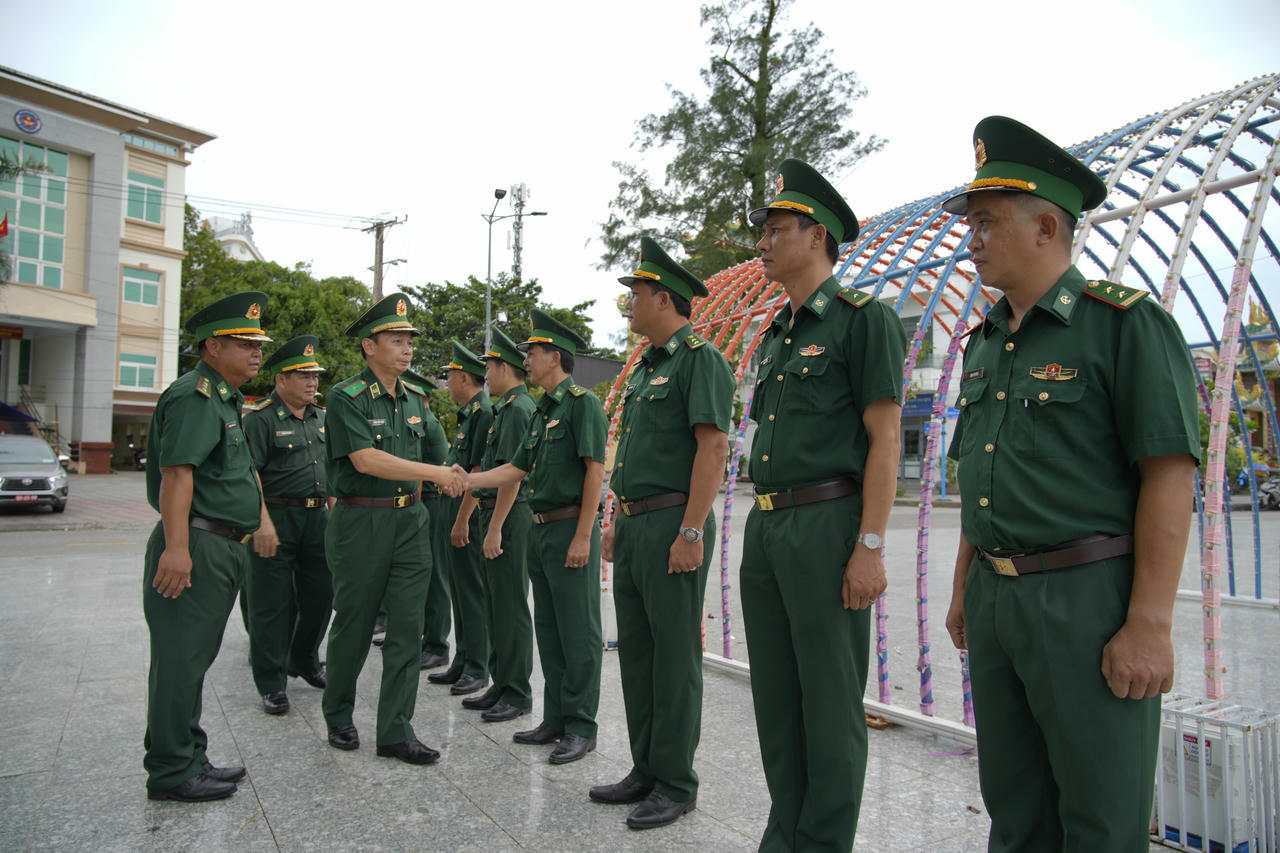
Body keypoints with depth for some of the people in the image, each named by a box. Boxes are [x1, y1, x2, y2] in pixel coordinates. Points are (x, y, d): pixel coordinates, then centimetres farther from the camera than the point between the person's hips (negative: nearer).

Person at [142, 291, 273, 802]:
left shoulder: (227, 399, 19)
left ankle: (189, 759, 28)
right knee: (181, 659, -1)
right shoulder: (195, 396, -13)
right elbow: (176, 473, -23)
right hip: (198, 547, -10)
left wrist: (261, 522, 25)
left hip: (224, 549, 11)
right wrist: (177, 547, -31)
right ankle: (171, 773, 10)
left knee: (194, 658, 17)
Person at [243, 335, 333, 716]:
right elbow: (249, 475, -15)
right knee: (272, 602, 2)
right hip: (277, 517, -7)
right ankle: (271, 683, 13)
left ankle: (304, 661, 35)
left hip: (318, 517, 7)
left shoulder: (320, 417, 14)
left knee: (320, 594, 13)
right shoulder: (260, 419, -9)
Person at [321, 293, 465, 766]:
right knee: (353, 625, 8)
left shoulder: (416, 399, 10)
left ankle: (396, 732, 10)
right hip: (361, 521, -5)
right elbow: (365, 460, -20)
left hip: (410, 519, 5)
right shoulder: (347, 397, -9)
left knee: (407, 628, 2)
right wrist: (435, 472, -22)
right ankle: (338, 716, 30)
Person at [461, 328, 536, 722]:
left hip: (511, 516, -10)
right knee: (497, 604, 15)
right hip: (501, 514, 10)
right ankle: (502, 685, 25)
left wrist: (495, 528, -21)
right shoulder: (509, 407, 17)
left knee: (511, 606, -3)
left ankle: (517, 694, 6)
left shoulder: (518, 408, -14)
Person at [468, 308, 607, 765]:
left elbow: (595, 470, -16)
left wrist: (583, 537, -20)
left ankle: (580, 727, 10)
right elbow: (515, 469, 19)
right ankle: (555, 719, 25)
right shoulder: (541, 412, 17)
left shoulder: (582, 403, -10)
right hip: (541, 529, 9)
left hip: (572, 528, -9)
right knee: (548, 629, 14)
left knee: (578, 632, -1)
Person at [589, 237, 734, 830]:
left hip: (672, 527, -9)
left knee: (674, 657, 0)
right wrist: (617, 523, 19)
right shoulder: (645, 368, 19)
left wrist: (691, 532, -23)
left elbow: (713, 447, -18)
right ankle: (646, 770, 27)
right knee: (636, 651, 14)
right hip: (633, 526, 10)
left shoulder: (699, 359, -9)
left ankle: (676, 785, 13)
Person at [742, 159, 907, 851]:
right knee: (775, 696, 14)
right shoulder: (773, 334, 18)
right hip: (765, 527, 8)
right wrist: (760, 530, 16)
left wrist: (870, 547, -17)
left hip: (827, 526, -8)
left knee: (831, 703, 2)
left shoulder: (864, 318, -5)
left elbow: (885, 438, -11)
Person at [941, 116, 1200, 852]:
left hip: (1088, 598, -7)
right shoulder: (984, 344, 14)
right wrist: (964, 587, 17)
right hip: (995, 597, 7)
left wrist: (1150, 623, -18)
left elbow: (1170, 475, -14)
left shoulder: (1127, 323, -8)